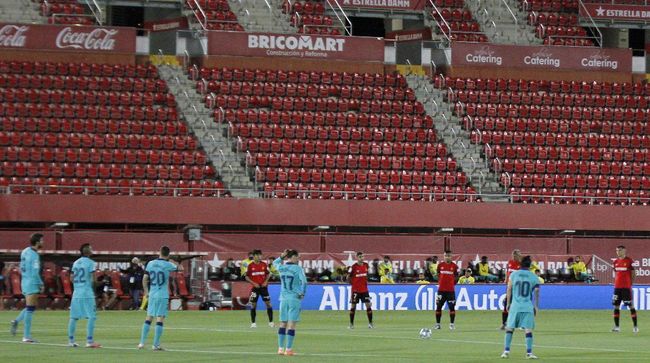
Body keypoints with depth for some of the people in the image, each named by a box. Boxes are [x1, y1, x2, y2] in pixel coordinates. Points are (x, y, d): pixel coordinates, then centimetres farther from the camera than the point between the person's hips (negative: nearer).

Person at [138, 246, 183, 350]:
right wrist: (172, 262, 18)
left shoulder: (150, 263, 4)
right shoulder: (168, 265, -9)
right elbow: (180, 268, 4)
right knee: (160, 319, -2)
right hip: (163, 295, -4)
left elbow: (145, 279, 8)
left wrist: (146, 291, 20)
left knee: (148, 318, 11)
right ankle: (156, 344, -4)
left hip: (152, 294, 4)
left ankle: (142, 342, 9)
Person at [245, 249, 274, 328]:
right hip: (255, 287, -1)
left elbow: (268, 274, 11)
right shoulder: (250, 265, -3)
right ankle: (253, 322, 8)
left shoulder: (264, 264, 3)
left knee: (268, 303, -3)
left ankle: (271, 322, 4)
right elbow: (247, 277, 0)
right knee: (253, 304, -1)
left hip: (263, 286, 1)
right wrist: (254, 283, -12)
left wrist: (266, 281, -6)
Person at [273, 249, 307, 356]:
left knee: (283, 323, 13)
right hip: (294, 299, -5)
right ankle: (288, 349, -4)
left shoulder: (281, 268, 5)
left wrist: (282, 257, 12)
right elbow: (304, 281, -21)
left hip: (283, 298, 5)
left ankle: (280, 348, 13)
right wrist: (302, 293, -10)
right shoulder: (297, 269, -10)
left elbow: (275, 263, 27)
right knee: (292, 324, -2)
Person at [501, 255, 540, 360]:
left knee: (509, 328, 10)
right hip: (528, 307, -1)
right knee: (528, 330, -2)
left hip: (515, 305, 1)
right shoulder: (534, 277, 2)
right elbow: (536, 293, -1)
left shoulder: (513, 275, 5)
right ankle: (529, 352, -8)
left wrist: (508, 303, 13)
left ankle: (506, 351, 5)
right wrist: (536, 307, 4)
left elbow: (509, 290, 6)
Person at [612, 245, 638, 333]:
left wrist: (630, 284, -6)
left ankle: (635, 326, 1)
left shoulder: (629, 261, -6)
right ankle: (617, 326, 7)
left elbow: (633, 275, -3)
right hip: (617, 287, 6)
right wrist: (615, 284, 11)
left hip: (626, 287, -6)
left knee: (631, 306, -3)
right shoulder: (616, 262, 11)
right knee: (616, 306, 3)